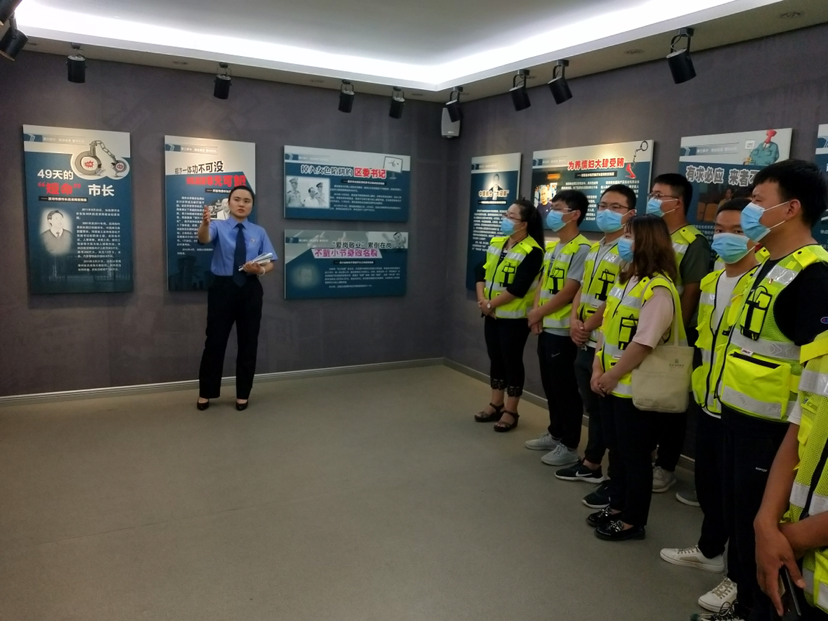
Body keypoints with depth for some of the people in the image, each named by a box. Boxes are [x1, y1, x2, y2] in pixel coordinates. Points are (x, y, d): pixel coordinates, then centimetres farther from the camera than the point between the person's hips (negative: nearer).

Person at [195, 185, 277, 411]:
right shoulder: (219, 226, 0)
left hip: (250, 290, 2)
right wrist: (205, 223, -46)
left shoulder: (259, 232, 8)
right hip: (223, 288, -2)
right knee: (215, 341, 4)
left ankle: (243, 394, 23)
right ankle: (205, 394, 19)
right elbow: (204, 239, -23)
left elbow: (270, 263, 5)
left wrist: (260, 269, -19)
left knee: (248, 342, 8)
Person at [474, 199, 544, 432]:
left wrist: (491, 303, -14)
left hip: (514, 317, -7)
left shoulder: (532, 251, -16)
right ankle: (496, 404, 29)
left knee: (512, 361, 3)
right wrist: (482, 300, -8)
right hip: (491, 314, 7)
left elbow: (518, 288, -22)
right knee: (495, 359, 15)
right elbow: (481, 272, 7)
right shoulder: (495, 243, 8)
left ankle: (510, 411, 15)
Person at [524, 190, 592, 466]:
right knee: (550, 386, 17)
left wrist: (537, 313, -9)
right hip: (545, 328, 9)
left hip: (563, 331, -9)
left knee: (565, 389, 1)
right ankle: (555, 434, 32)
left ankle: (569, 445, 13)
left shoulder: (581, 249, -14)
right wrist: (536, 313, -2)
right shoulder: (551, 247, 13)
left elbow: (569, 292, -18)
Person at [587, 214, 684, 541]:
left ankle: (633, 521, 21)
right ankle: (617, 506, 36)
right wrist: (598, 369, 2)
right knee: (617, 448, 20)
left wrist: (612, 376, -16)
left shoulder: (658, 288, -19)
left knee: (635, 454, 6)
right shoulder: (625, 279, 10)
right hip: (612, 384, 9)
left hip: (635, 387, -9)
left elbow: (643, 343, -24)